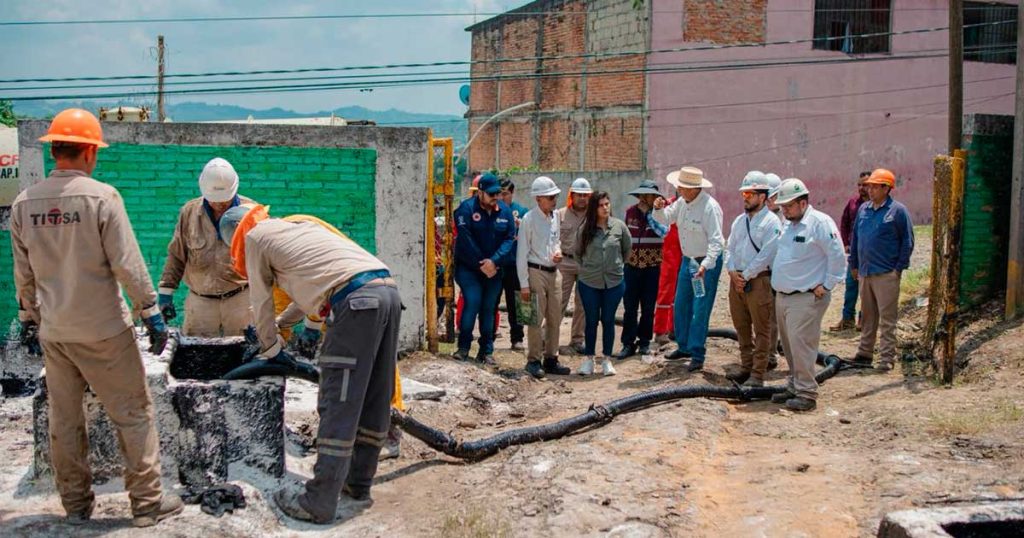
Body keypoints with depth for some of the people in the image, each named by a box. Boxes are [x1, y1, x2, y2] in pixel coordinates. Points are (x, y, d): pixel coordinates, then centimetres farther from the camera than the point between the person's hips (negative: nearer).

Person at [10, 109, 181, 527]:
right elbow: (127, 264, -14)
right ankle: (146, 503, 7)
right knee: (132, 413, 3)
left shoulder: (24, 203, 3)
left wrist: (28, 318, 22)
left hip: (53, 331, 5)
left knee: (64, 418, 13)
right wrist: (151, 313, -7)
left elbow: (23, 271, 11)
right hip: (102, 329, -5)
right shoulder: (101, 196, -13)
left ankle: (75, 504, 22)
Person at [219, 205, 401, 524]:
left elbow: (261, 301, 17)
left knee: (338, 405, -6)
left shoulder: (255, 236, 12)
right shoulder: (296, 227, 34)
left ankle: (319, 504, -2)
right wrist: (276, 327, 51)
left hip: (357, 300, -8)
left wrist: (271, 348, 31)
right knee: (375, 398, 15)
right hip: (388, 291, 9)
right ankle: (358, 484, 27)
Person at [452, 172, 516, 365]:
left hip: (494, 269, 4)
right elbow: (466, 241, -14)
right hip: (468, 267, -4)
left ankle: (486, 351, 15)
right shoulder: (467, 209, -10)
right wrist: (481, 265, -15)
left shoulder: (505, 211, 2)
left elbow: (509, 238, -3)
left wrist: (494, 261, -17)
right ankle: (463, 347, -1)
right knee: (473, 302, -15)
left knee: (489, 307, 7)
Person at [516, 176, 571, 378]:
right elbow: (521, 253, -11)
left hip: (554, 272, 7)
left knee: (555, 318, 10)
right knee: (536, 319, -4)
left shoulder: (555, 216, 8)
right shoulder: (529, 219, -11)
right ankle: (534, 361, 6)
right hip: (536, 272, -7)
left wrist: (558, 251, 1)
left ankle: (551, 359, 20)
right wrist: (524, 284, -14)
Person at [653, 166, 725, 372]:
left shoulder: (709, 207, -23)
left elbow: (716, 240, -26)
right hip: (687, 260, 8)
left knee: (700, 310, -6)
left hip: (706, 263, -8)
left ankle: (697, 355, 3)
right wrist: (658, 208, -7)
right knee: (681, 306, 15)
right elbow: (665, 218, 16)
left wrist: (705, 264, -37)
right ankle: (684, 347, 30)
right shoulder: (682, 202, 2)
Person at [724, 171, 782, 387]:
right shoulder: (739, 221, 15)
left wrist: (745, 275, -13)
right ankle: (746, 367, 24)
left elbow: (766, 255, -15)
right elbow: (730, 248, 13)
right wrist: (733, 272, -3)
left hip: (759, 281, -7)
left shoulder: (771, 222, -8)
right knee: (741, 327, 13)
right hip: (737, 279, 7)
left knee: (761, 330, -2)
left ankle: (757, 374, 1)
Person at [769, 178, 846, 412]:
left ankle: (807, 393, -4)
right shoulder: (788, 225, 15)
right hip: (783, 296, 9)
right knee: (789, 346, 14)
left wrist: (827, 286, -13)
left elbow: (837, 257, -15)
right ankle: (794, 386, 25)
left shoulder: (820, 223, -13)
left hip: (806, 298, -9)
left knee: (801, 345, -11)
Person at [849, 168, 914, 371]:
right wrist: (854, 264, 16)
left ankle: (887, 358, 2)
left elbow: (907, 241, -5)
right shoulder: (863, 209, 10)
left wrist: (899, 267, -8)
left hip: (886, 274, -6)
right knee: (868, 316, 15)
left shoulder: (898, 210, -6)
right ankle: (864, 352, 25)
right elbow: (855, 238, 18)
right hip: (864, 272, 6)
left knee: (887, 318, -3)